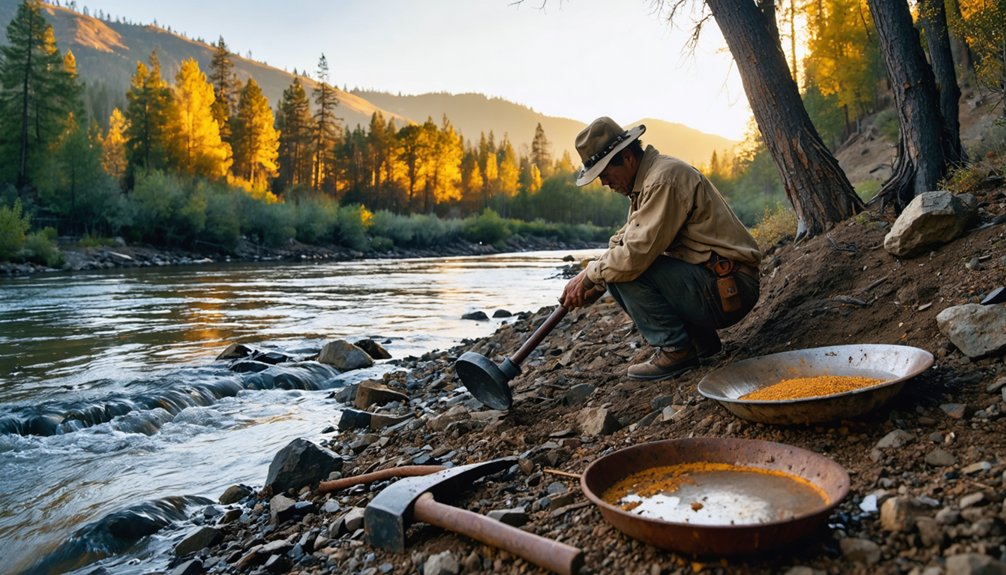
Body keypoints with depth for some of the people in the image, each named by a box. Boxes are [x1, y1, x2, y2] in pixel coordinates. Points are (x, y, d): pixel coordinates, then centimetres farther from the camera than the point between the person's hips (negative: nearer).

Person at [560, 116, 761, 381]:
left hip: (729, 288, -10)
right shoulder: (643, 182, 12)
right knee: (616, 274, 7)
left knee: (628, 271, -21)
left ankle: (675, 349, -7)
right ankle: (701, 339, 11)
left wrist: (589, 275, -13)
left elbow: (636, 252, -28)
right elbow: (621, 243, 14)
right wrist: (595, 284, 0)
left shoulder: (665, 178, -20)